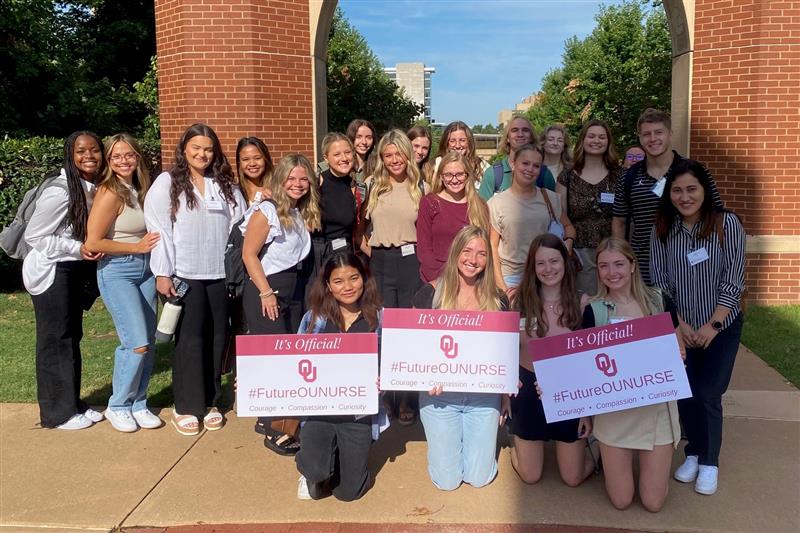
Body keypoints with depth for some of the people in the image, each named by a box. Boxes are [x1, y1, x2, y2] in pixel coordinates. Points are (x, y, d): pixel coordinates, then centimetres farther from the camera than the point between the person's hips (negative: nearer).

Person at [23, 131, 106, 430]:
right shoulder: (60, 191, -21)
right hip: (51, 272, -7)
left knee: (72, 338, 14)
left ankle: (72, 404, 26)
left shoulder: (96, 189, 1)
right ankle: (57, 413, 13)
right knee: (56, 341, 1)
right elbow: (33, 236, -16)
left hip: (77, 271, 8)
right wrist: (77, 248, -21)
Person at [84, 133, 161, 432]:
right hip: (116, 273, -7)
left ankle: (138, 404, 22)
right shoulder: (110, 194, -13)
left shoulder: (140, 190, 9)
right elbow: (93, 242, -16)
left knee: (149, 343, 7)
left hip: (144, 271, 7)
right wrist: (137, 247, -10)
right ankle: (117, 407, 9)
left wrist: (151, 244, -2)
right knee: (137, 344, -11)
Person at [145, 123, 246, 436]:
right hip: (184, 275, -3)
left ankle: (211, 402, 20)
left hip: (220, 274, 3)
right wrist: (162, 273, -9)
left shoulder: (225, 185, 12)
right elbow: (158, 228, -3)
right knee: (190, 340, -2)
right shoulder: (167, 182, 2)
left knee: (217, 338, 7)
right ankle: (186, 407, 11)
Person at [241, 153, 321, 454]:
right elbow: (249, 254, -13)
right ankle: (275, 431, 4)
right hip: (265, 290, -7)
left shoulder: (304, 214, 11)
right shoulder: (266, 211, -11)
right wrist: (266, 293, -16)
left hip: (293, 290, 7)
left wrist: (293, 289, 3)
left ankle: (268, 418, 24)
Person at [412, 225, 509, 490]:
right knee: (447, 481, 4)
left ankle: (482, 439, 36)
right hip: (439, 395, -1)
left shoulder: (498, 300, 1)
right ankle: (444, 440, 35)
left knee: (479, 478, 5)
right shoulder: (430, 294, -7)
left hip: (484, 396, 2)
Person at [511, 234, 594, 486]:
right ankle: (518, 448, 46)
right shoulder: (520, 301, -10)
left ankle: (589, 445, 44)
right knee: (530, 477, 13)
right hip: (529, 390, 0)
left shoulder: (581, 302, -10)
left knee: (573, 478, 13)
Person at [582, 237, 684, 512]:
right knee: (621, 501, 5)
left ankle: (651, 459, 34)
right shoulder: (593, 311, -4)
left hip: (656, 405, 1)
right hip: (614, 409, 0)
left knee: (653, 503, 4)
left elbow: (678, 353, 6)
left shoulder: (660, 301, -2)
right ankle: (605, 454, 35)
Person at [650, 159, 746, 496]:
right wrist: (679, 324, -7)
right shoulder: (662, 229, -4)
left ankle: (709, 462, 16)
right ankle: (693, 452, 26)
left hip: (722, 325, -2)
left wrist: (713, 324, -14)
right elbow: (660, 281, -3)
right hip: (680, 327, 2)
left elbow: (733, 280, -12)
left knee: (707, 394, -4)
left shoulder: (727, 224, -11)